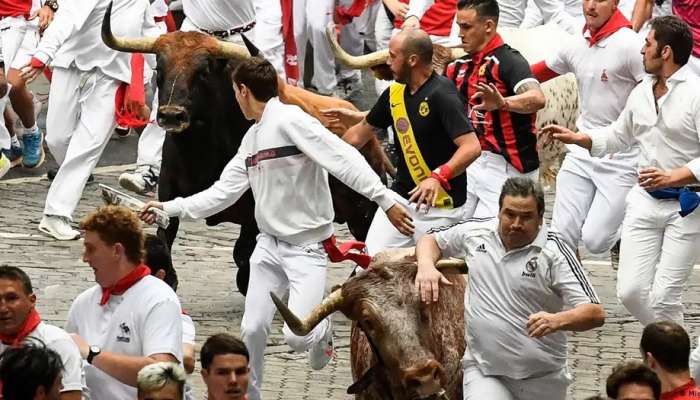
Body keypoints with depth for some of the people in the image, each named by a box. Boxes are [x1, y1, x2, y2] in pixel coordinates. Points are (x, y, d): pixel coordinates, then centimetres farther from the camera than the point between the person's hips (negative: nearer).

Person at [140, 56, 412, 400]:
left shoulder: (291, 120, -16)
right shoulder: (252, 138, 11)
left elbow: (345, 160, -23)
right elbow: (224, 191, 15)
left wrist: (386, 201, -31)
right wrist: (171, 207, 10)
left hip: (307, 247, -7)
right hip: (270, 245, 7)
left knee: (297, 336, -15)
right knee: (252, 329, 3)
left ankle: (321, 332, 19)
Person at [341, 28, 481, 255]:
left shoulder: (440, 95, -17)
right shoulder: (395, 93, 8)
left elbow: (471, 147, -26)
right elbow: (360, 134, 23)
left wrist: (438, 177, -38)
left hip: (439, 207, -7)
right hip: (401, 194, 7)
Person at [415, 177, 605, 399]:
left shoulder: (554, 252, -10)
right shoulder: (475, 233, 2)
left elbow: (596, 314, -14)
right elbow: (432, 240, 22)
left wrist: (557, 321, -34)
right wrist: (426, 265, -2)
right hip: (482, 370, 1)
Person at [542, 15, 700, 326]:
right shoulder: (641, 93, 8)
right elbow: (619, 136, 25)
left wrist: (675, 177, -29)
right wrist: (577, 138, 15)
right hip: (645, 200, 7)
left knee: (662, 298, -10)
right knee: (630, 292, 3)